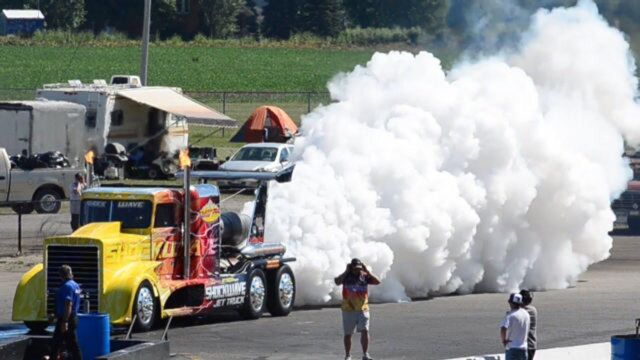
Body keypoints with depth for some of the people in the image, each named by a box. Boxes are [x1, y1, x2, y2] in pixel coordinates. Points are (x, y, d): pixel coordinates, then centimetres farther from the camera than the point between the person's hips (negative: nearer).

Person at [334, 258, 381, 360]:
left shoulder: (365, 276, 4)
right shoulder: (346, 276, 0)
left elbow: (377, 281, -8)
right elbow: (337, 281, -19)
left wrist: (367, 271, -8)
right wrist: (346, 272, -13)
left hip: (362, 309, 0)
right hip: (348, 310, 0)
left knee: (365, 331, -12)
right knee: (348, 334, 7)